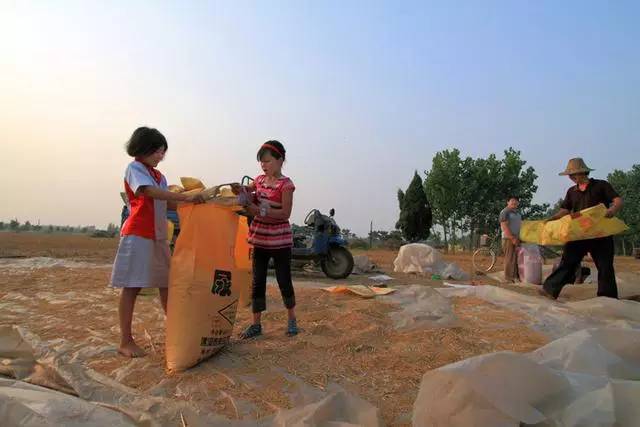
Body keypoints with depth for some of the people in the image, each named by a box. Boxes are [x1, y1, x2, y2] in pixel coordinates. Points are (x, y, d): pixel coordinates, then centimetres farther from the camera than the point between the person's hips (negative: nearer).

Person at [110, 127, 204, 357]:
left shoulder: (158, 175, 16)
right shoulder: (134, 169, -7)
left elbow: (168, 202, 9)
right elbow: (151, 192, -25)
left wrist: (194, 200, -3)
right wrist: (186, 197, -30)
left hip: (158, 236, 8)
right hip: (138, 235, -8)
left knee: (166, 283, 11)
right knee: (132, 287, -2)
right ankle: (125, 341, 8)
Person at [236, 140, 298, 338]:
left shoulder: (286, 184, -12)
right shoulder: (260, 179, 8)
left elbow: (285, 214, -16)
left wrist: (260, 211, -23)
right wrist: (239, 189, -5)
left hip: (280, 240, -6)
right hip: (260, 239, 6)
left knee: (284, 281, 6)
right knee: (257, 282, 8)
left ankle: (292, 320, 26)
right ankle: (256, 324, 19)